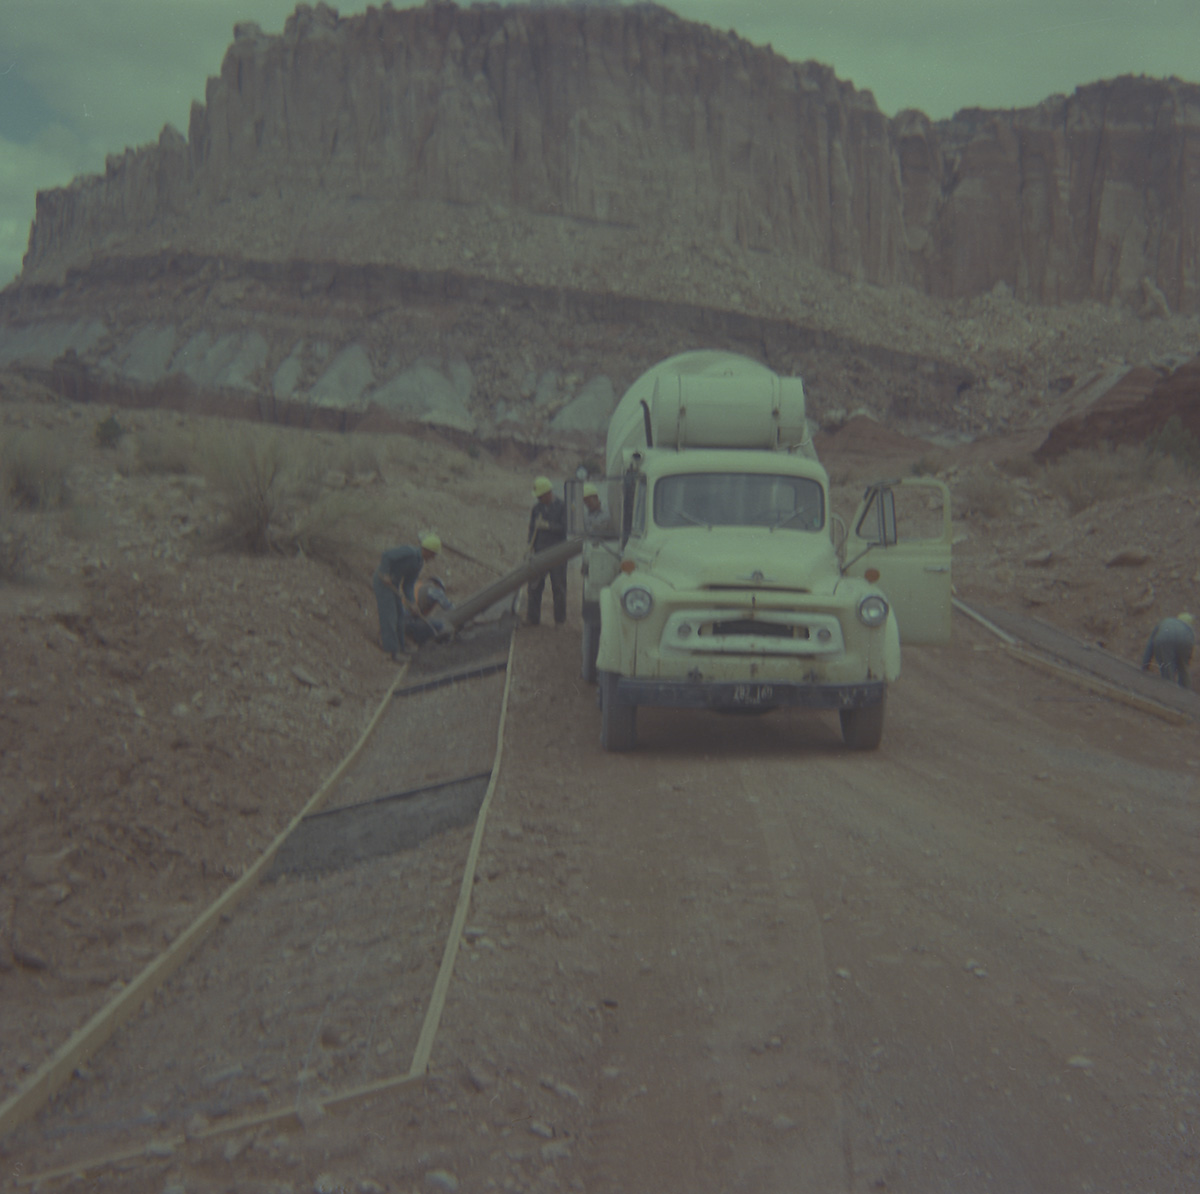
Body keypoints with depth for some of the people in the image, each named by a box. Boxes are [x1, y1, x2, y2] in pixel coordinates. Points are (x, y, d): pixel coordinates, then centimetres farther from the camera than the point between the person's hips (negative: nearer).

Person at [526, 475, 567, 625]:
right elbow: (532, 529, 12)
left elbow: (565, 528, -9)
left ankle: (559, 619, 8)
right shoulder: (536, 508, 10)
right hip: (541, 550, 3)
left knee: (558, 586, 0)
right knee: (535, 585, -4)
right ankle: (533, 617, 0)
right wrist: (530, 547, -1)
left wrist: (547, 525, -18)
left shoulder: (562, 506, -2)